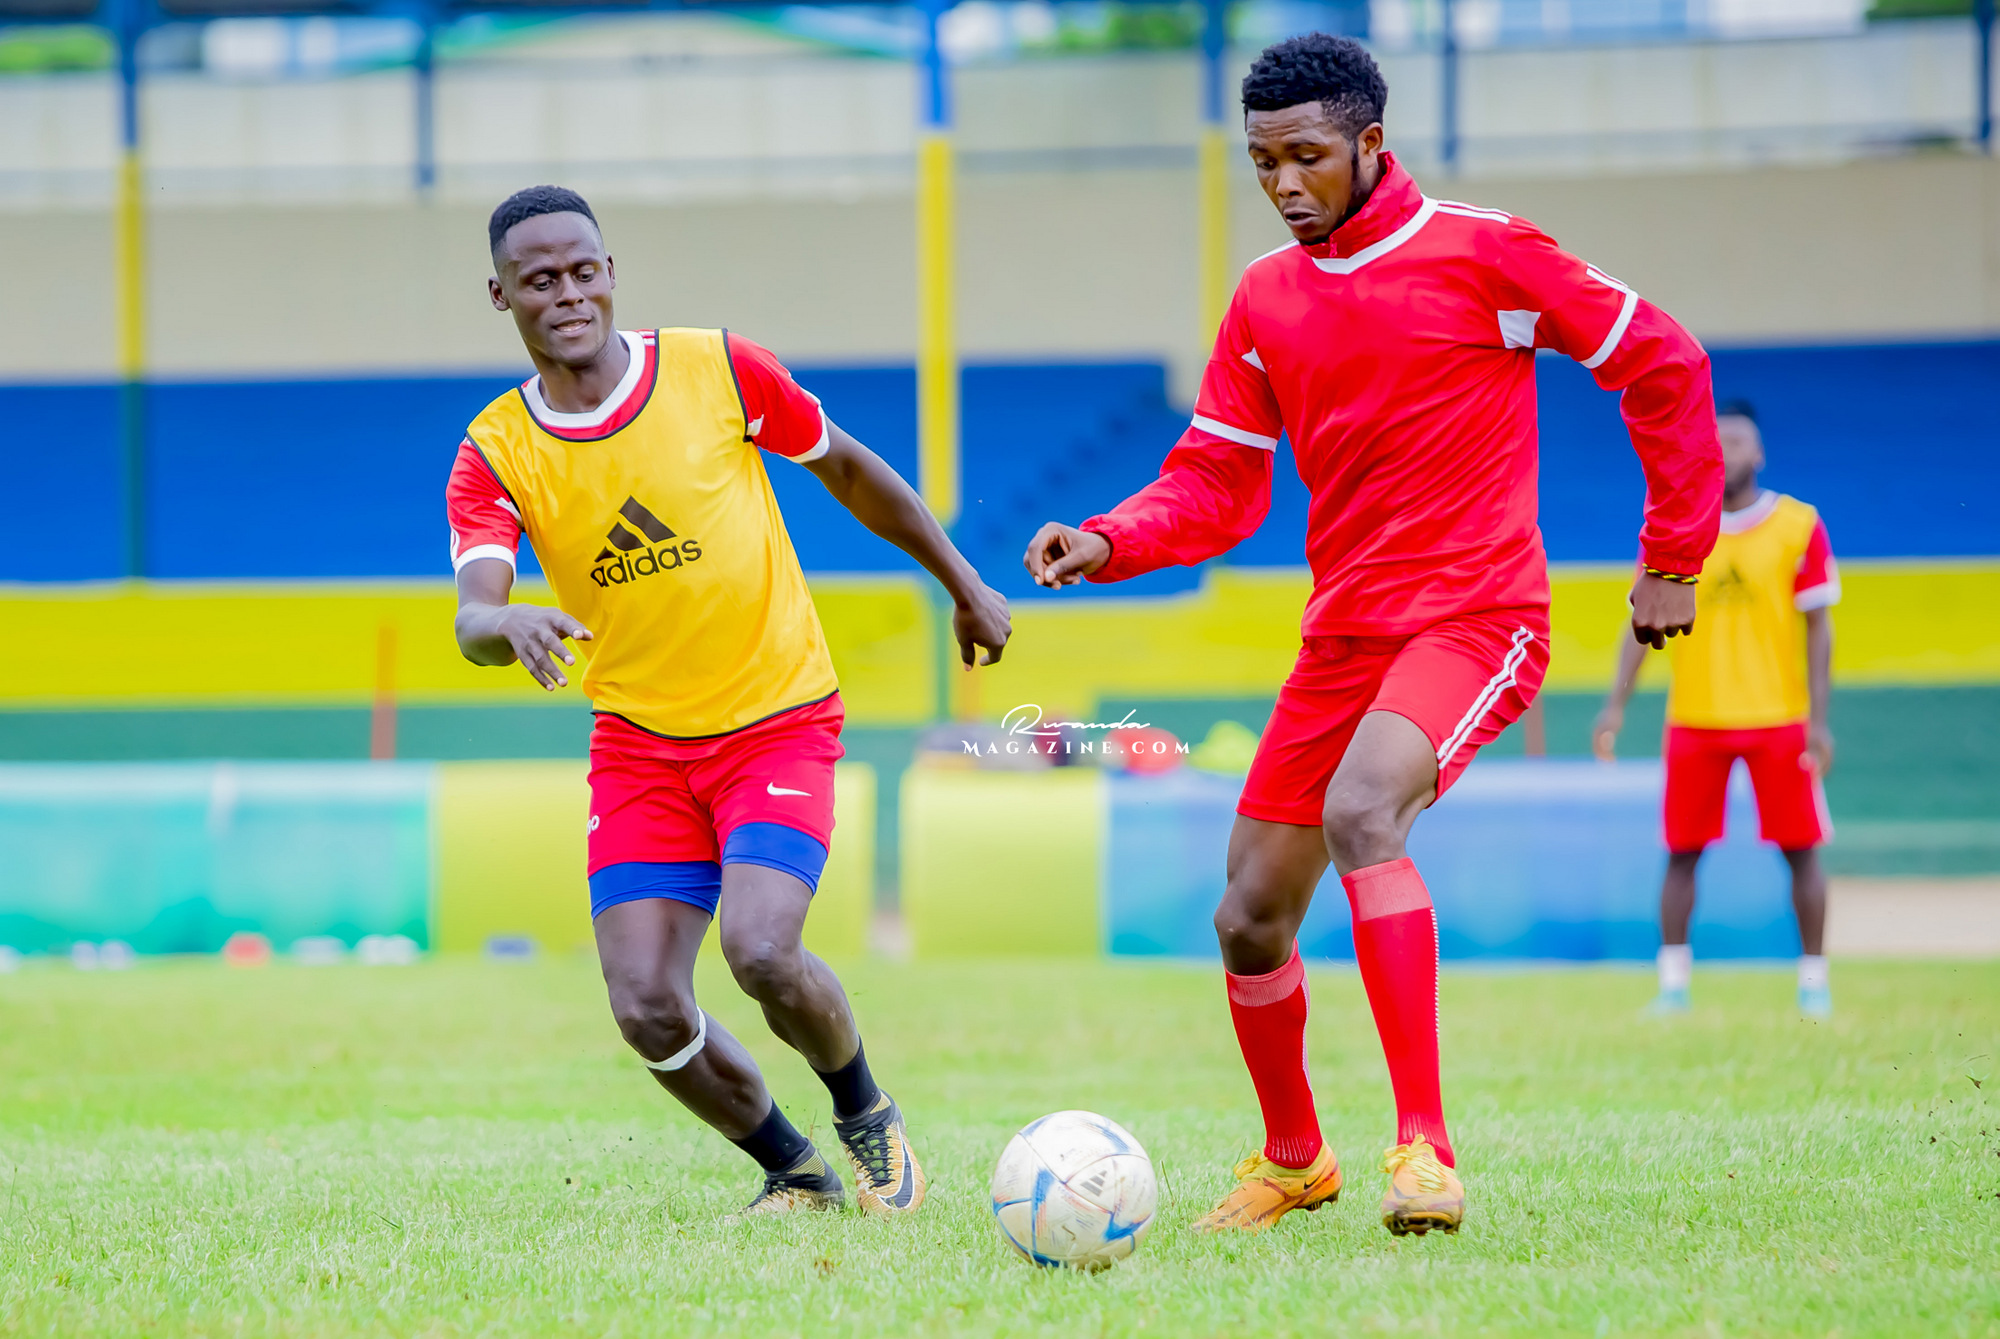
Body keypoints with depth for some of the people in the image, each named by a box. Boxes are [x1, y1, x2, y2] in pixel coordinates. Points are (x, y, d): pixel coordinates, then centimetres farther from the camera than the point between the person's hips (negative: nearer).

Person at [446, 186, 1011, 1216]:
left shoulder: (719, 371, -7)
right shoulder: (494, 454, -5)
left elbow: (848, 471, 9)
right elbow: (472, 615, -20)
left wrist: (963, 584, 16)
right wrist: (508, 624, -44)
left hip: (780, 719, -2)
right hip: (638, 742, 2)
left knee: (759, 950, -23)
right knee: (649, 1010, -10)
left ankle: (868, 1118, 7)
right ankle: (791, 1170, 17)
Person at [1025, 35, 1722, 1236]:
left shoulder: (1483, 256, -6)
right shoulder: (1265, 302, 10)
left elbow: (1664, 366, 0)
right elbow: (1216, 487, 11)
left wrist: (1674, 558, 1)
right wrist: (1108, 542, -9)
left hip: (1475, 618, -6)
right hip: (1343, 636, 6)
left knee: (1359, 814, -34)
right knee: (1250, 921, 6)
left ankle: (1425, 1149, -34)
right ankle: (1292, 1159, 33)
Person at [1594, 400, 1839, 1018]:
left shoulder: (1799, 526, 1)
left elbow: (1817, 627, 0)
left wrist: (1819, 721, -6)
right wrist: (1618, 703, -3)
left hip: (1780, 719, -2)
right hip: (1694, 719, 2)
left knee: (1800, 850, -1)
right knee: (1682, 851, 1)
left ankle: (1813, 979, 7)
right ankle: (1674, 981, 5)